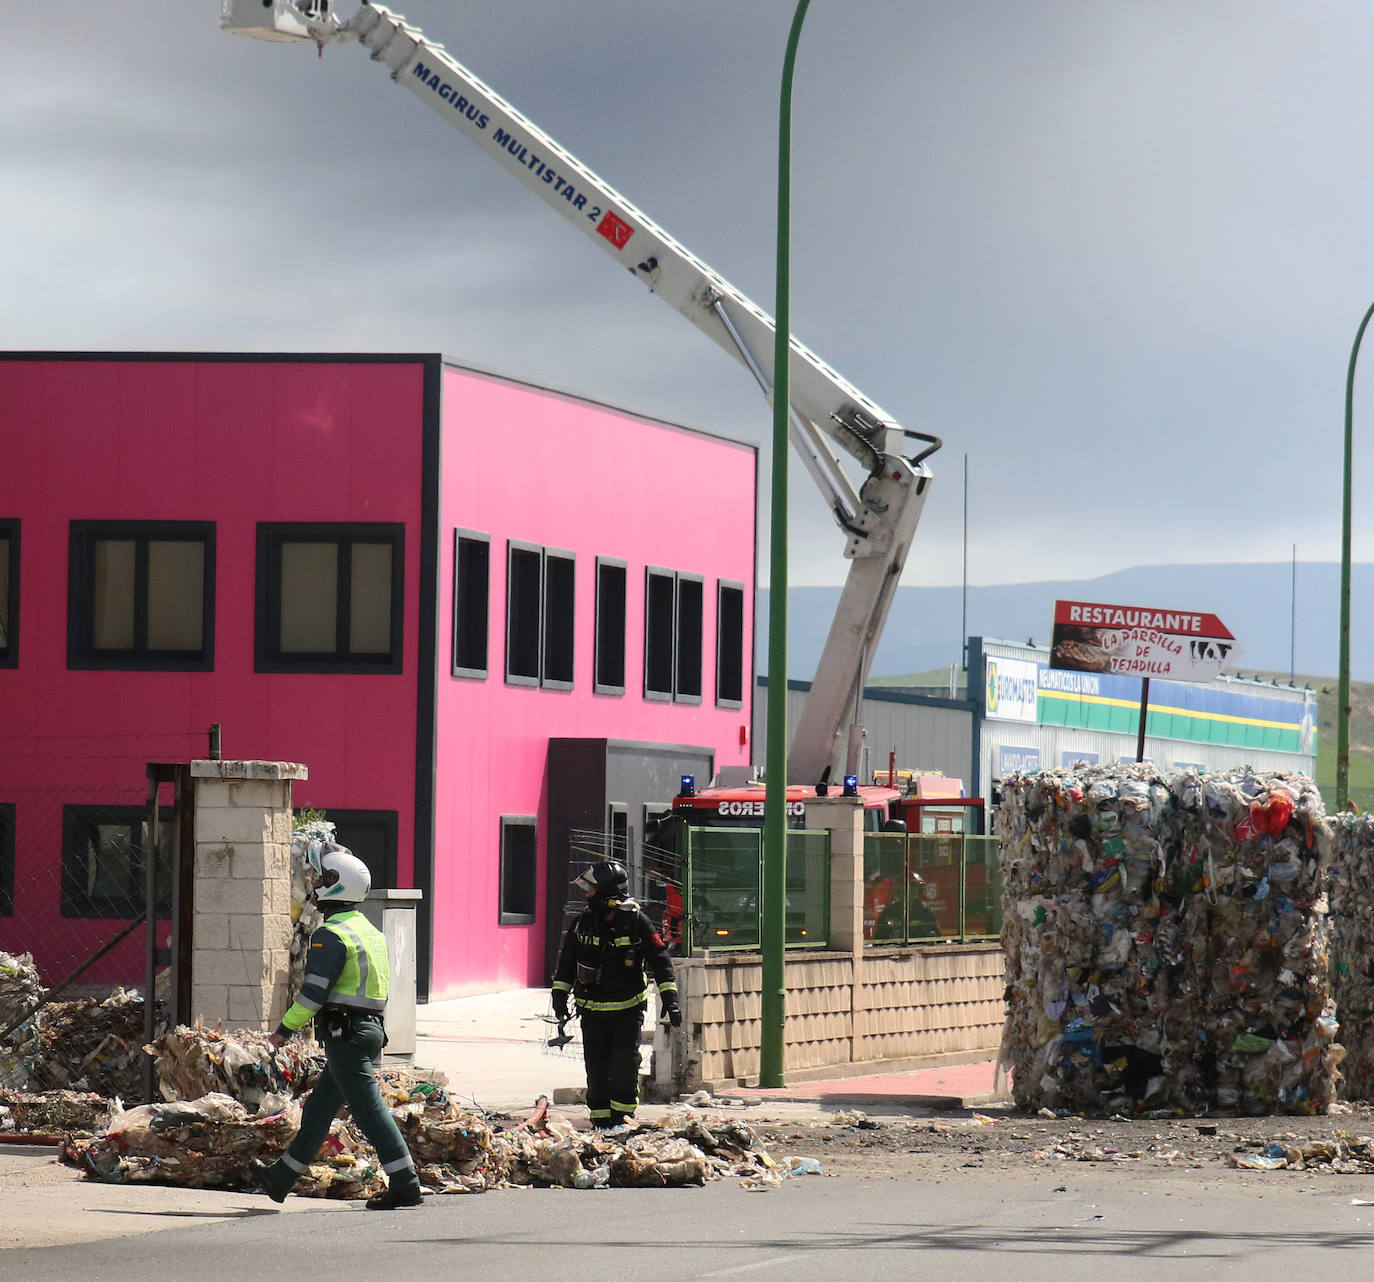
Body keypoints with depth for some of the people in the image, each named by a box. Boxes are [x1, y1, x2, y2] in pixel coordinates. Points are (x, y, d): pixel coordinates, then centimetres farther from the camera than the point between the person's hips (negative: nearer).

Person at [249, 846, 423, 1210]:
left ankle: (404, 1184, -12)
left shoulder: (331, 935, -15)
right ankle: (281, 1178, 27)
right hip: (370, 1028, 9)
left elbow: (314, 992, -18)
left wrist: (286, 1028, -7)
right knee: (319, 1108, 17)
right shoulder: (370, 931, 15)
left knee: (369, 1108, -9)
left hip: (344, 1033, -9)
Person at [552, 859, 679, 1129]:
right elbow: (566, 963, 14)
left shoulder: (636, 922, -8)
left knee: (625, 1063, -14)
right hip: (592, 1011, 3)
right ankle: (601, 1124, 10)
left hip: (628, 1010, -3)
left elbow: (660, 960, -2)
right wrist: (560, 997, 9)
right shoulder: (584, 922, 3)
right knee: (597, 1069, 1)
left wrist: (670, 999, -5)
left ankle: (622, 1117, -2)